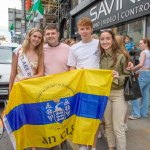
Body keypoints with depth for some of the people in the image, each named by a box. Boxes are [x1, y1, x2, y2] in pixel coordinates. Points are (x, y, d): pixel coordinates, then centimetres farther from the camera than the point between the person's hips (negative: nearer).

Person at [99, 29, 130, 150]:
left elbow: (129, 76, -6)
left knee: (118, 127, 1)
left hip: (118, 94, -5)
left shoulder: (121, 56, -10)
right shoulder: (100, 57, 4)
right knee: (108, 125, 17)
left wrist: (118, 77, -25)